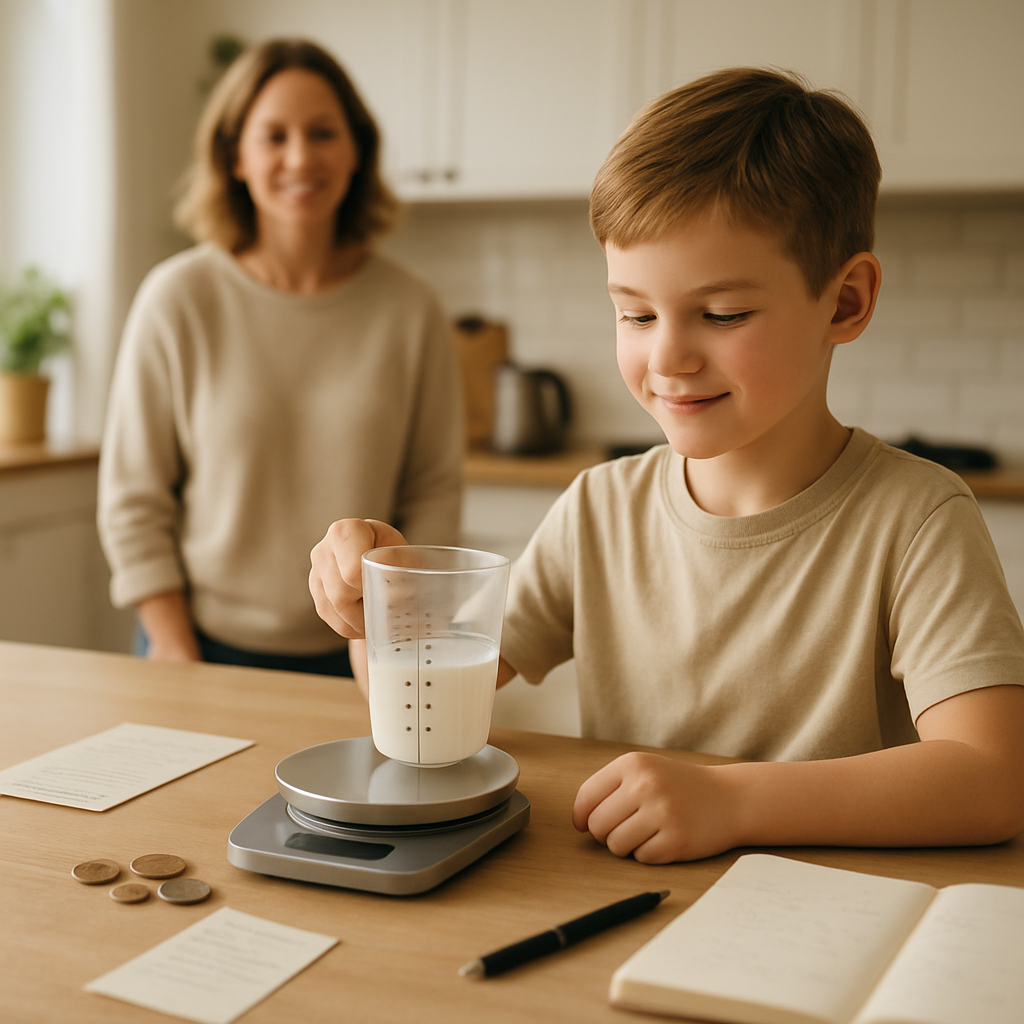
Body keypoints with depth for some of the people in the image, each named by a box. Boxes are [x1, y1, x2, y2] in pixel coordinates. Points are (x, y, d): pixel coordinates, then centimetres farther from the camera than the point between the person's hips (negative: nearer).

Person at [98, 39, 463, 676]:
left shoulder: (410, 311, -4)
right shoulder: (178, 300, -8)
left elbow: (434, 493, 0)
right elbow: (133, 500, -4)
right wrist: (176, 654, -8)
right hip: (211, 645, -1)